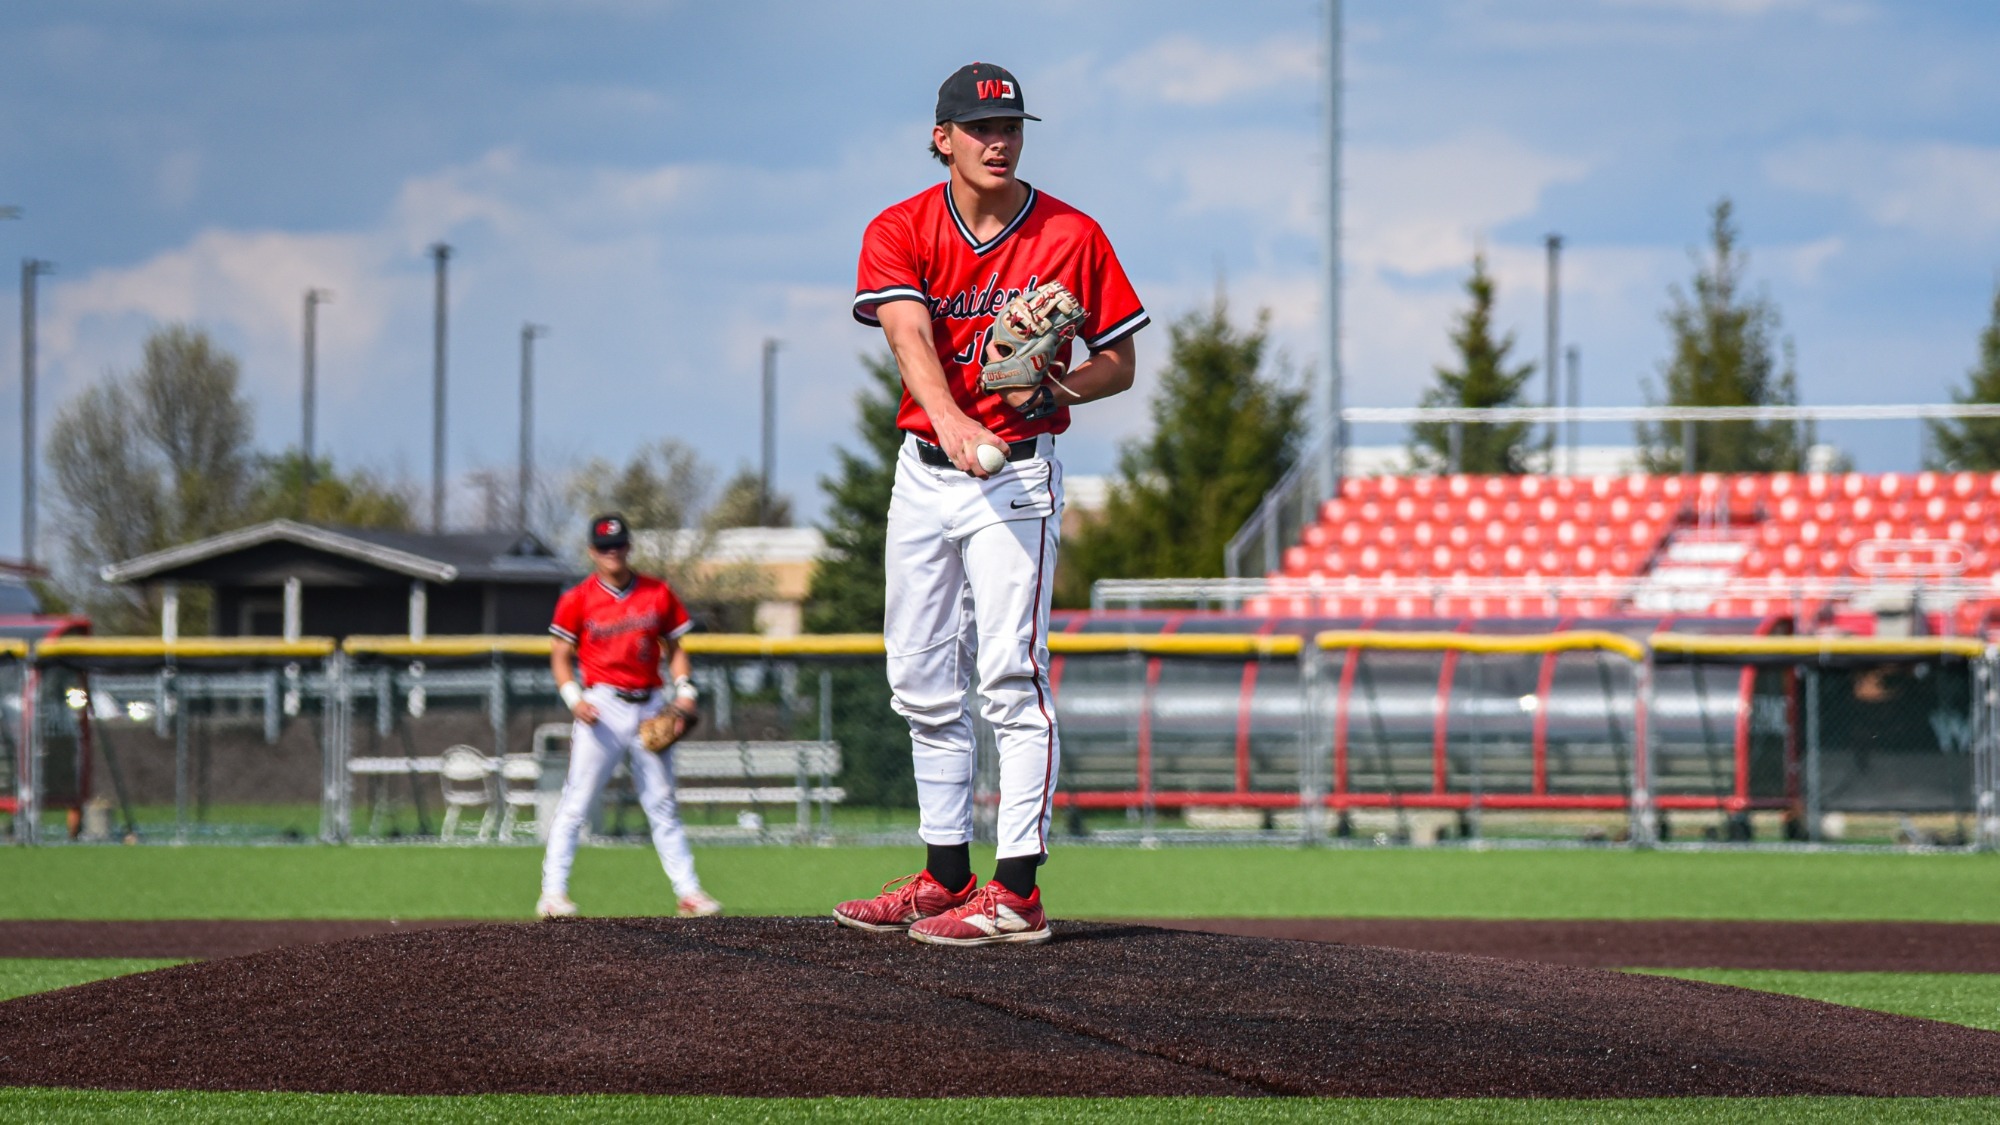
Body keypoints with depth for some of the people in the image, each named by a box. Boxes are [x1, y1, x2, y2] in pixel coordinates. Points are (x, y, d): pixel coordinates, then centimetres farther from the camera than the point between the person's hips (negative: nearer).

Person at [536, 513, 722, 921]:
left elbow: (674, 648, 15)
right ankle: (553, 893, -6)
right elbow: (560, 657, 2)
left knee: (662, 805, 7)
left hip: (650, 708, 3)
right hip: (603, 707, -3)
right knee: (576, 802, -7)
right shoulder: (577, 599, 0)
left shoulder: (658, 593, 8)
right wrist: (574, 698, -13)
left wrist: (685, 690, -1)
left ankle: (688, 891, 10)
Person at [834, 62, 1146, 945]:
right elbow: (909, 336, -21)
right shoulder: (899, 233, -3)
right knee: (923, 682, 10)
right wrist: (951, 419, -41)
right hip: (924, 470, 4)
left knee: (1011, 673, -14)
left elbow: (1119, 364, 2)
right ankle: (946, 877, 22)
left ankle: (1017, 892, -17)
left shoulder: (1070, 236, -5)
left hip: (1017, 472, -4)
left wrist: (1055, 391, -20)